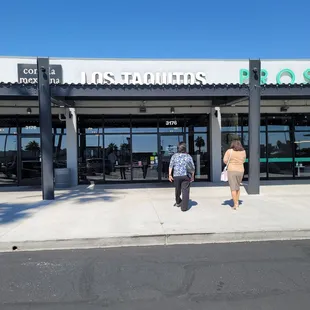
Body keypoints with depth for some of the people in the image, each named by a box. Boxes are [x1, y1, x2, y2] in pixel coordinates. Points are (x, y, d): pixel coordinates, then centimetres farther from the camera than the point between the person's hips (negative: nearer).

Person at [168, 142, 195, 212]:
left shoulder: (174, 156, 5)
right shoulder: (188, 156, 6)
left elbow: (171, 166, -3)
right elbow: (193, 167, 3)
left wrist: (170, 175, -3)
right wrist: (192, 176, 10)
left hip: (176, 175, 1)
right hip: (186, 175, -1)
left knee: (177, 190, 18)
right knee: (185, 191, 0)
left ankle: (178, 202, 40)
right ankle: (184, 207, -4)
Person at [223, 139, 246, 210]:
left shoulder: (229, 151, -7)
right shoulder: (243, 152, 3)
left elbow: (225, 160, -12)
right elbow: (243, 160, 15)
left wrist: (229, 164, 6)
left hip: (231, 171, -3)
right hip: (240, 171, 4)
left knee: (233, 188, 1)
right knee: (238, 187, 20)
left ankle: (235, 204, -2)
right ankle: (237, 202, 25)